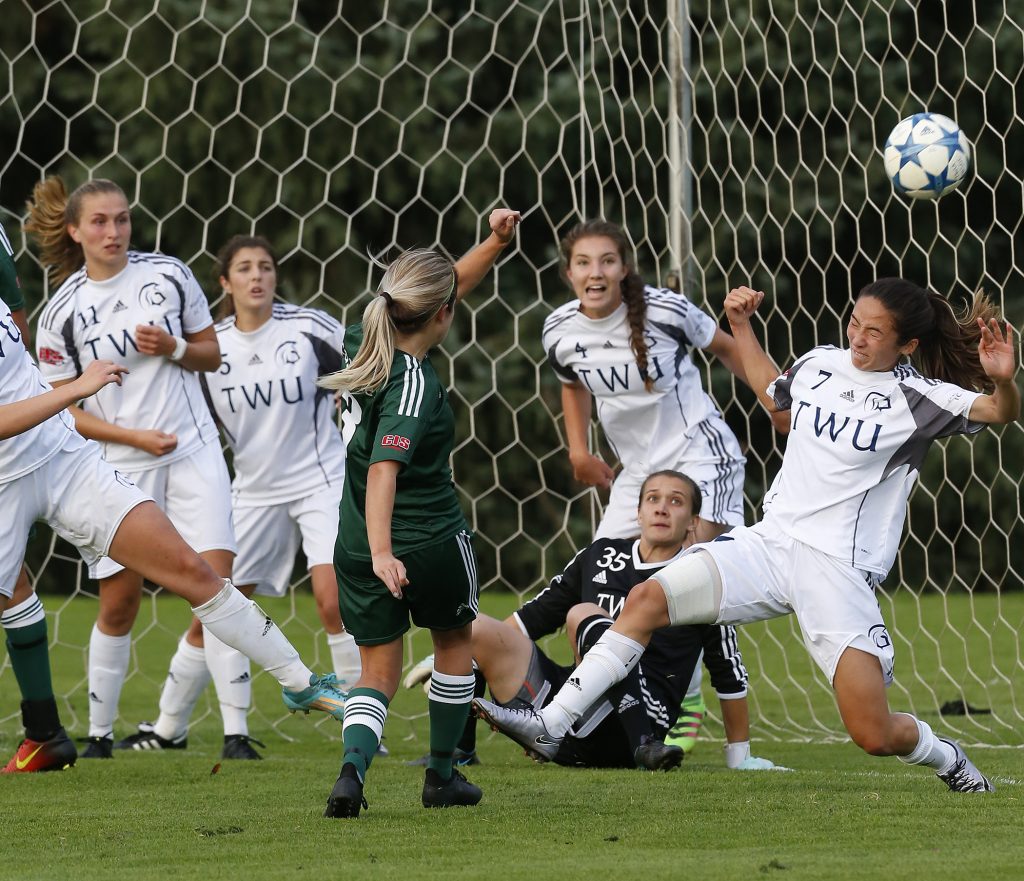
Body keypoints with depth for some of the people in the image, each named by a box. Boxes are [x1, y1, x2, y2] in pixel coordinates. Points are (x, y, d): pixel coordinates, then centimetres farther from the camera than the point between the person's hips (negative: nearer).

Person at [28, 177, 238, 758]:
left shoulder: (169, 275, 0)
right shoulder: (63, 313, -4)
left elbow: (212, 354, 11)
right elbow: (65, 409, -1)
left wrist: (173, 348, -10)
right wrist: (136, 436, -12)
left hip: (194, 452, 1)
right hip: (119, 468, -1)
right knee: (119, 605, 2)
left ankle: (237, 728, -10)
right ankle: (100, 733, 18)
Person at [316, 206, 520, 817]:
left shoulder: (369, 341, 1)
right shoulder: (415, 385, -22)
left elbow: (446, 288, 16)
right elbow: (383, 468, -33)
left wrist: (495, 243, 8)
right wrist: (382, 553, -41)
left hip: (358, 545, 6)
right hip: (431, 542, -6)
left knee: (378, 673, 9)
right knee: (455, 641, 22)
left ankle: (352, 767, -19)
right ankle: (443, 775, 28)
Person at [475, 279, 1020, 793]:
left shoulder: (915, 397, -7)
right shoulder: (819, 364, 9)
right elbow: (775, 397, 33)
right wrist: (741, 329, 28)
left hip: (840, 569, -5)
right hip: (770, 540, 5)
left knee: (874, 736, -12)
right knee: (647, 599, -12)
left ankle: (949, 761, 23)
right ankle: (550, 724, -9)